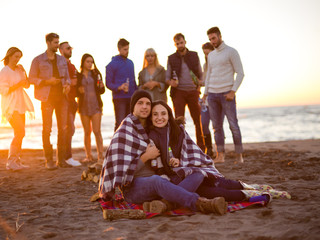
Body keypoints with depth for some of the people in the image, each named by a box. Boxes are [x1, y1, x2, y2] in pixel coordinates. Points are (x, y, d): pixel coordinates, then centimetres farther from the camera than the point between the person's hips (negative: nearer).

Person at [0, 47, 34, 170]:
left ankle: (16, 161, 13)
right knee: (20, 132, -18)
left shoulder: (18, 70, 14)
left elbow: (27, 85, 12)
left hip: (20, 105, 8)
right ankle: (10, 161, -11)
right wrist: (18, 84, -17)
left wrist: (23, 72, 0)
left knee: (19, 134, 7)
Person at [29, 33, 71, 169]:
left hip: (62, 97, 4)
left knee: (63, 128, 3)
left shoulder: (62, 60, 14)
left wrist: (67, 84, -5)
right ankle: (49, 160, 3)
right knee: (47, 129, -4)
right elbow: (32, 78, -1)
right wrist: (47, 81, -14)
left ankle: (61, 159, 10)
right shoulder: (38, 60, 1)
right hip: (47, 98, -4)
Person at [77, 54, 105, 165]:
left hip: (95, 105, -1)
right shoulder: (78, 76, 7)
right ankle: (88, 156, 14)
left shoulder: (96, 74, 8)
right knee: (87, 132, 5)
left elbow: (102, 91, 8)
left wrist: (101, 86, -14)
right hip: (83, 106, 1)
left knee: (97, 131, -8)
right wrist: (78, 90, -13)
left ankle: (100, 156, -7)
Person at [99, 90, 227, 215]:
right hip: (132, 187, -7)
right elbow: (123, 170, -11)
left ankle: (163, 203, -41)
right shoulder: (124, 132, -7)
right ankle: (199, 203, -54)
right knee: (156, 181, -42)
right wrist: (146, 156, -17)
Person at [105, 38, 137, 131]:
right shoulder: (112, 64, -4)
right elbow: (108, 83, -6)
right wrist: (119, 87, -23)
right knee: (120, 123, -9)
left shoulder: (130, 63, 14)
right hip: (119, 98, -6)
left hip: (131, 98, 6)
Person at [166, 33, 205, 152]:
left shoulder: (194, 55, 9)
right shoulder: (171, 58, 6)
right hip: (178, 92, -1)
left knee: (197, 120, 4)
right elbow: (167, 77, 6)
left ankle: (201, 146, 13)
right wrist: (170, 82, -15)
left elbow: (200, 74, 13)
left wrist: (199, 85, -3)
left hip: (193, 91, 1)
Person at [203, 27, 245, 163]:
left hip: (227, 94, -6)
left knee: (233, 125, -6)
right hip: (212, 94, 6)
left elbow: (240, 73, -7)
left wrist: (233, 91, -16)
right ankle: (220, 156, 7)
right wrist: (205, 94, 14)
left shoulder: (231, 52, -3)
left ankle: (239, 155, 3)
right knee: (217, 126, 4)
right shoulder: (211, 55, 17)